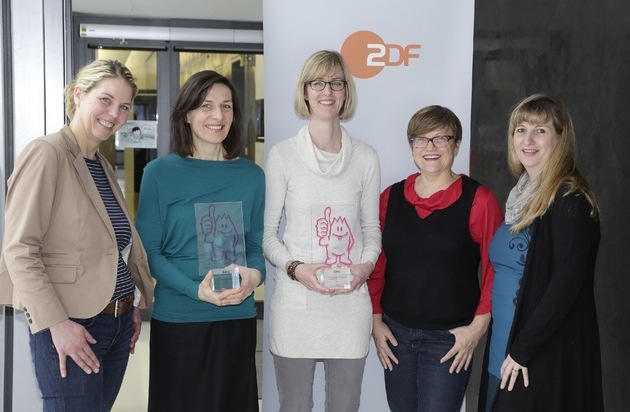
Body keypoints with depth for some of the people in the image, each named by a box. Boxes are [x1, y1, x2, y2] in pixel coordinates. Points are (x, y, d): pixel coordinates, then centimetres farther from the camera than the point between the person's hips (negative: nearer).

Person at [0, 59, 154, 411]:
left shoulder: (103, 165, 13)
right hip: (70, 328, -7)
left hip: (118, 324, 7)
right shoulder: (46, 153, -10)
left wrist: (133, 306, 12)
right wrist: (56, 323, -20)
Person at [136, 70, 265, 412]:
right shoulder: (160, 172, -5)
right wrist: (196, 290, -19)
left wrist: (254, 274, -12)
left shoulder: (252, 175, 6)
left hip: (238, 318, 3)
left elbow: (256, 242, 11)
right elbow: (149, 251, -5)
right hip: (177, 319, -3)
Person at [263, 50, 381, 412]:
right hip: (295, 302, -2)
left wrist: (366, 265, -6)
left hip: (351, 303, 2)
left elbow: (372, 227, 12)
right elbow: (267, 231, 2)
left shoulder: (366, 157, 4)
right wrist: (295, 267, -14)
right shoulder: (282, 155, -2)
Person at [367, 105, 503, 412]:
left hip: (450, 338, -4)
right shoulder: (390, 197, 5)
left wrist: (478, 325, -9)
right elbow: (376, 265, 10)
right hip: (395, 333, 4)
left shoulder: (479, 200, -6)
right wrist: (376, 320, 6)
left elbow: (495, 269, -5)